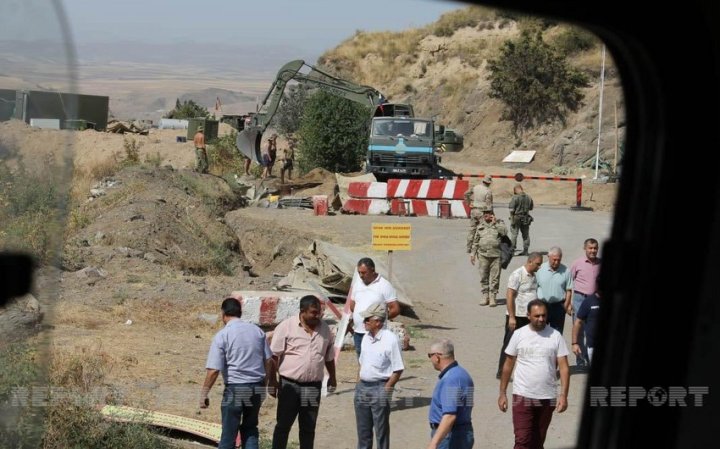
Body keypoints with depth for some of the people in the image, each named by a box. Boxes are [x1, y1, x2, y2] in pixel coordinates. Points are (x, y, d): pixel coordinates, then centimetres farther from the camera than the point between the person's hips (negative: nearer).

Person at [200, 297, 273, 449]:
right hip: (257, 387, 4)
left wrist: (204, 394, -6)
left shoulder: (222, 336, -10)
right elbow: (268, 360, 7)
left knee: (229, 431, 6)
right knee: (250, 428, 18)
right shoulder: (257, 330, 4)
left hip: (235, 388, -4)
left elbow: (214, 370, -14)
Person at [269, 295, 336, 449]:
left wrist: (332, 377, 22)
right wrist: (272, 379, -11)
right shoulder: (286, 327, -9)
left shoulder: (324, 329, 5)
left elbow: (329, 356, 17)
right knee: (283, 425, 2)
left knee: (308, 427, 12)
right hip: (290, 384, -4)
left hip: (313, 386, 4)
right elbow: (274, 355, -8)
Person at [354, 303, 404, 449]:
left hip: (380, 388, -7)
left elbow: (398, 370, -14)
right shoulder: (366, 337, 8)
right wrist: (359, 385, 11)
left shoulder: (390, 340, -15)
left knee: (381, 430, 2)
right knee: (363, 429, 14)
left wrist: (385, 390, -15)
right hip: (362, 387, 7)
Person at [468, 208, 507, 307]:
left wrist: (495, 223, -11)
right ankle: (485, 296, 14)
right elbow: (475, 241, 16)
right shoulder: (480, 226, 13)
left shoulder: (499, 223, 6)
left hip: (496, 255, -2)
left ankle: (492, 297, 6)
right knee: (483, 277, 4)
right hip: (483, 255, 2)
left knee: (495, 277, -1)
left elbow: (504, 232, -13)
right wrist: (472, 253, 11)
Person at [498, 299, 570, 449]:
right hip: (522, 397, -1)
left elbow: (564, 367, -3)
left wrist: (563, 395, -14)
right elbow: (508, 365, 6)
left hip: (547, 398, 1)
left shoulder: (555, 336, -1)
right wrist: (502, 393, 4)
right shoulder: (519, 335, -1)